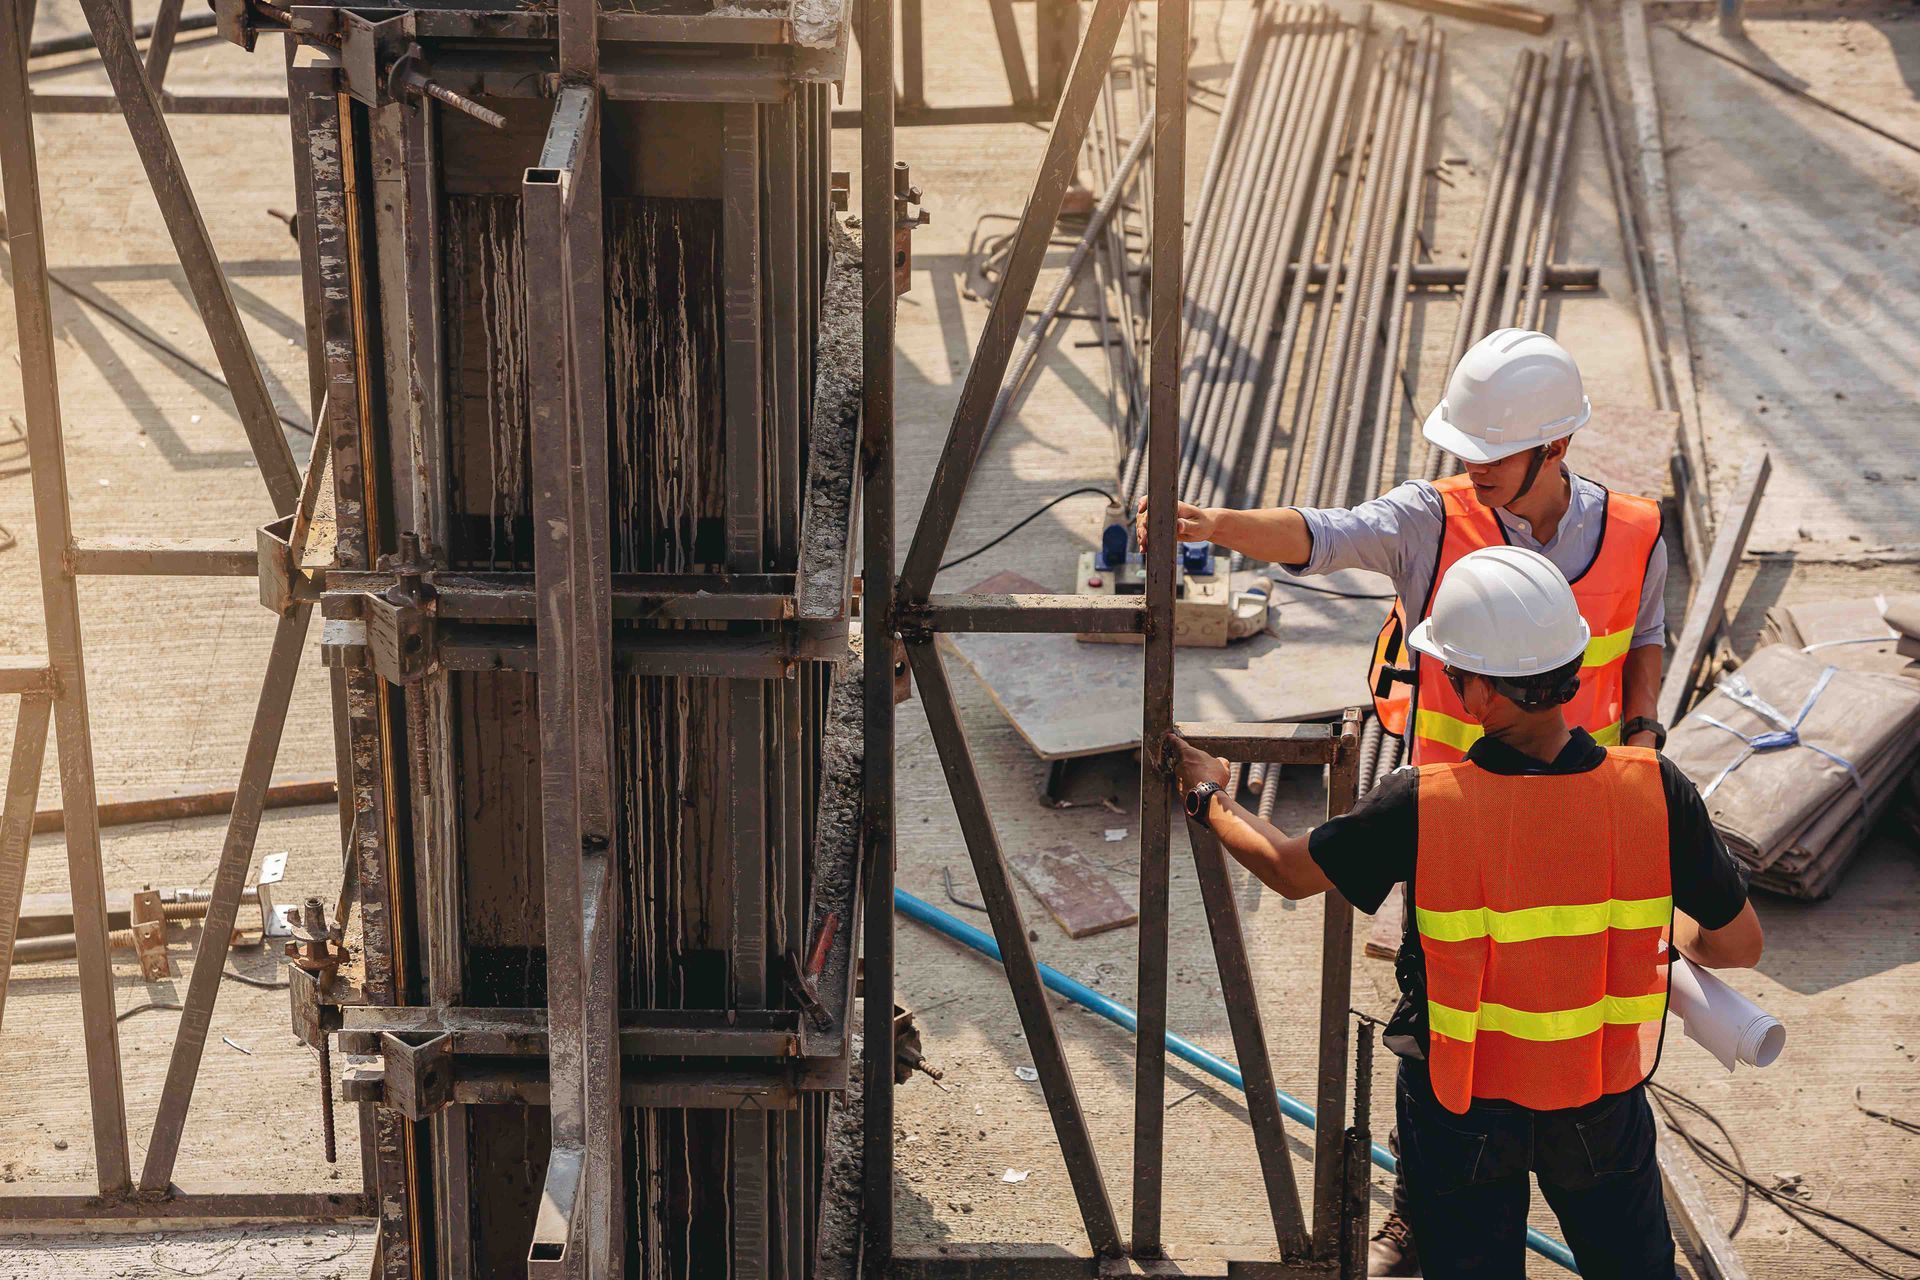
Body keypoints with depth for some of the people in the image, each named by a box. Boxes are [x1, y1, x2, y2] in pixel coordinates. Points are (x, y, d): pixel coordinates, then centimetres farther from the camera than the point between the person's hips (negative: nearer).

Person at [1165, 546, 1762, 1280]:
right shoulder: (1654, 791, -23)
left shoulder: (1422, 807, -27)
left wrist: (1208, 797, 11)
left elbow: (1288, 870, -8)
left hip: (1462, 1112, -1)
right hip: (1605, 1102, 1)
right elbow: (1739, 945, -10)